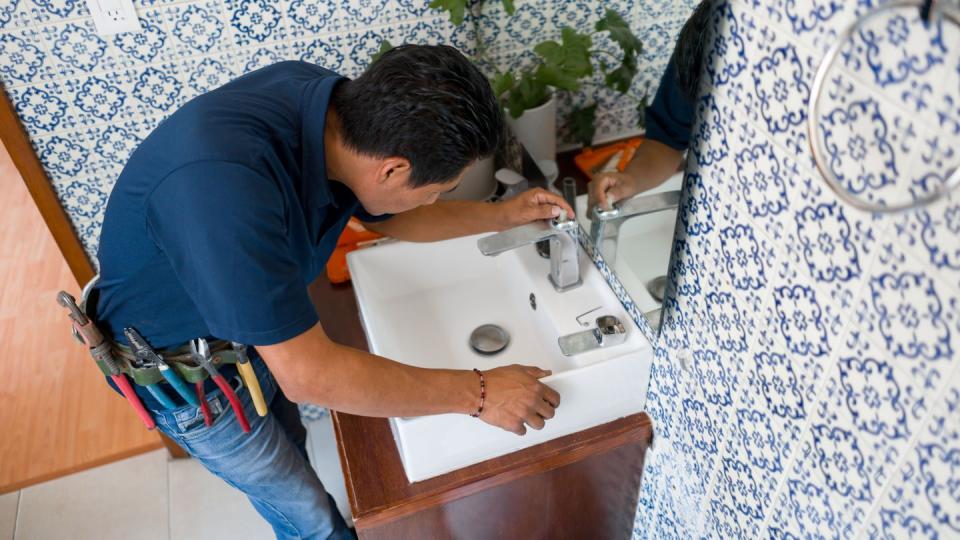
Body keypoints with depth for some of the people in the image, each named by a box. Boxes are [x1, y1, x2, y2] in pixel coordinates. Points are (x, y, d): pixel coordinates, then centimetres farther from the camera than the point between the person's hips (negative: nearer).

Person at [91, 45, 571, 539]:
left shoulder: (338, 105, -20)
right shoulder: (224, 184, -44)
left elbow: (388, 216, 1)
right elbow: (308, 374, -39)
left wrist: (503, 215, -1)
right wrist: (476, 392, -30)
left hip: (254, 331, 7)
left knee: (287, 453, 30)